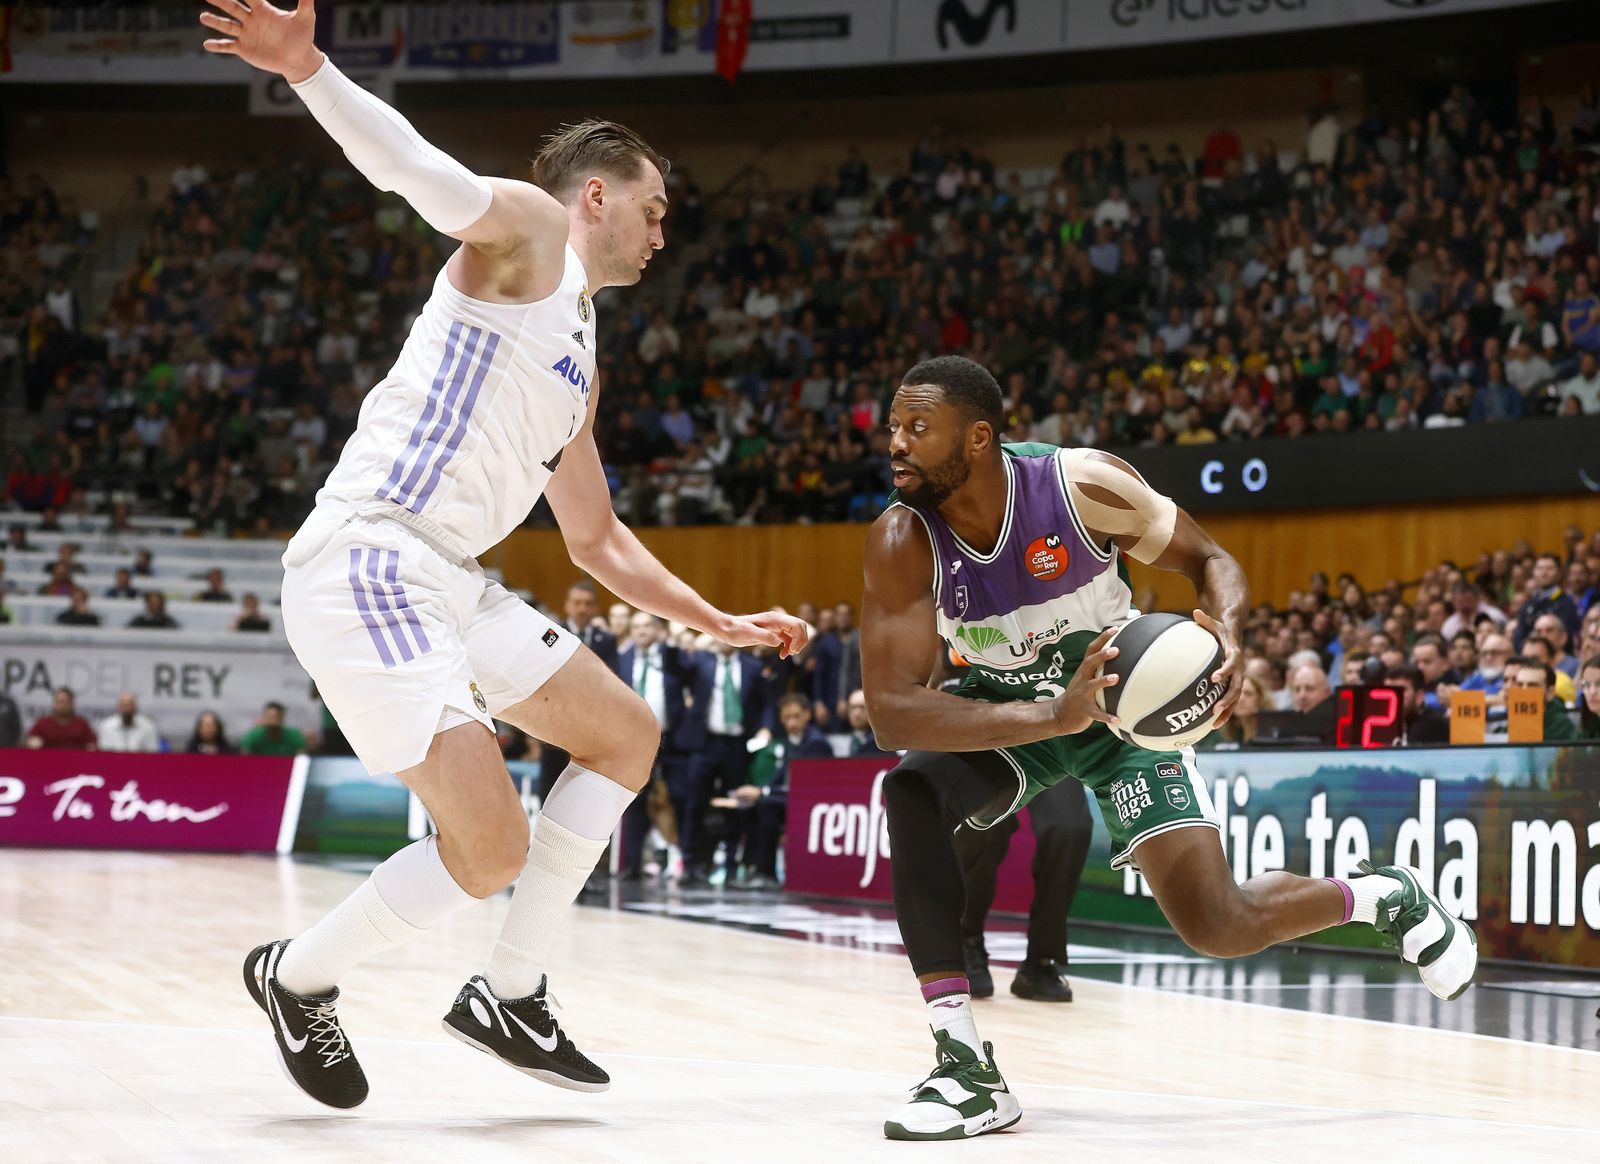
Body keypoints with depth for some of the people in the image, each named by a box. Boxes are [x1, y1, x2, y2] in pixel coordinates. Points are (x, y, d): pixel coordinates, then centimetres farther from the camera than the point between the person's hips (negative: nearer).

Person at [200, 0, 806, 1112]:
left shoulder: (581, 365, 26)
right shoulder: (526, 230, 1)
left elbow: (597, 540, 36)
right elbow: (419, 171, -19)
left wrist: (722, 623, 35)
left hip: (448, 583, 10)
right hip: (368, 567, -10)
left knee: (626, 735, 18)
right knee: (492, 851, -17)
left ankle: (510, 993, 18)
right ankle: (301, 977, 8)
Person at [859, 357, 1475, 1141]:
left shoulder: (1083, 485, -29)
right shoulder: (902, 543, -28)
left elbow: (1209, 561, -12)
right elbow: (891, 710, -35)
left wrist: (1228, 634, -36)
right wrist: (1052, 716, -48)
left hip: (1127, 701, -1)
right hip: (1007, 711, 2)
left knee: (1219, 927, -8)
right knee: (913, 792, -31)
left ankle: (1384, 898, 24)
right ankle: (966, 1069, -26)